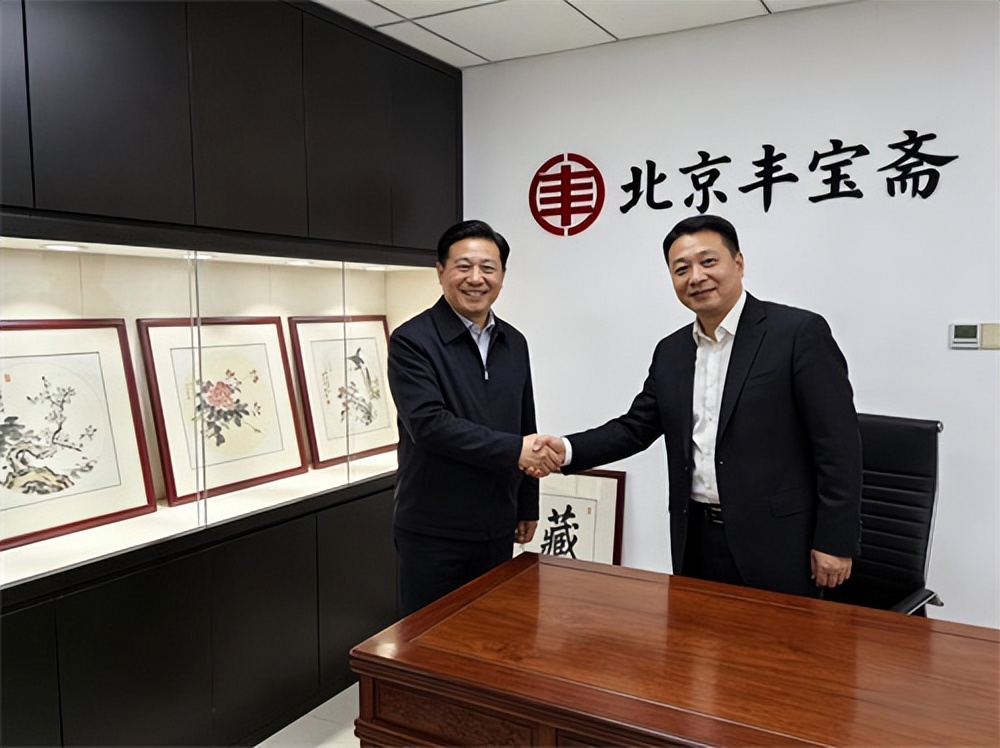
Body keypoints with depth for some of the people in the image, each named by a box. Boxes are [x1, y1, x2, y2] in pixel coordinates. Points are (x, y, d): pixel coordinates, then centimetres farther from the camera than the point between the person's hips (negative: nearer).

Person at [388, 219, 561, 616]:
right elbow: (428, 423, -22)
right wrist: (514, 450, -24)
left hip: (497, 529, 6)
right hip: (432, 531, -5)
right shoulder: (412, 341, -10)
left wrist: (528, 506, 15)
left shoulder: (514, 343, 8)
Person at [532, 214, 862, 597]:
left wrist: (835, 542, -12)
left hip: (775, 545, -5)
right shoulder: (670, 352, 9)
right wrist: (567, 449, -6)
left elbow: (838, 444, -11)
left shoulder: (800, 332, -9)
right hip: (695, 540, 5)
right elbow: (636, 427, 10)